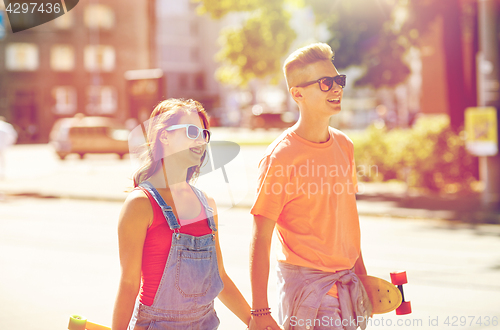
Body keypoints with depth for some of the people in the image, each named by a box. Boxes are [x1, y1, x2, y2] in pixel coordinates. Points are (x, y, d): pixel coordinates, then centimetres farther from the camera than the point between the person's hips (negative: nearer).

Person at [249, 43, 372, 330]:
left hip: (347, 279, 6)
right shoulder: (281, 157, -15)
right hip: (306, 280, -6)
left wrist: (361, 272, 16)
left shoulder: (344, 145, 5)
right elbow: (261, 238, -14)